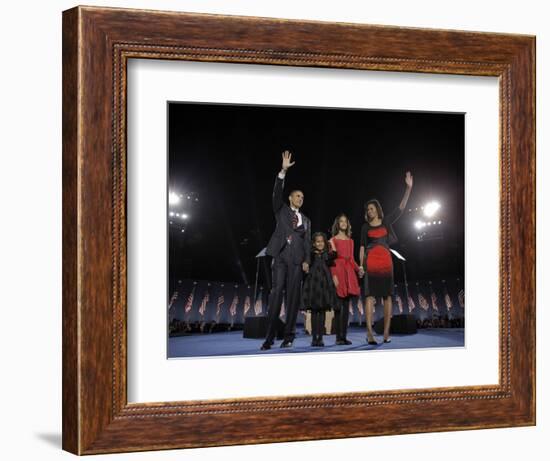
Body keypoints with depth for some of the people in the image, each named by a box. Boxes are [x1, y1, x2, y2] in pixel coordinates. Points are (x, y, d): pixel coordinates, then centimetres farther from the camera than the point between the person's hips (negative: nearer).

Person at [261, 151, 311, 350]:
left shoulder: (306, 220, 23)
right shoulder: (281, 210, 16)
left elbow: (307, 241, 15)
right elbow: (277, 192, 0)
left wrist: (306, 260, -1)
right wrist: (283, 171, -11)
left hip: (296, 259, 3)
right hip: (280, 255, -3)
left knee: (293, 295, -4)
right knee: (276, 292, -11)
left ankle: (289, 336, -4)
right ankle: (269, 337, -15)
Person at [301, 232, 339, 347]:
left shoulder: (327, 255, 9)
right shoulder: (311, 254, 4)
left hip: (325, 284, 2)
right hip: (313, 284, -2)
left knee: (322, 311, 2)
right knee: (314, 311, 0)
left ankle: (320, 337, 5)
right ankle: (314, 337, 3)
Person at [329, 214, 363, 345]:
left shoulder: (350, 241, 19)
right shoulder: (333, 240, 3)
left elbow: (351, 259, 17)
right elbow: (331, 259, -4)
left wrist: (358, 269, -1)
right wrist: (334, 275, -15)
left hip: (349, 272, 5)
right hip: (338, 271, -5)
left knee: (346, 306, 2)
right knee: (338, 306, -8)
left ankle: (344, 336, 3)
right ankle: (338, 337, -8)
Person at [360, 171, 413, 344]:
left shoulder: (387, 222, 12)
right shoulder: (365, 227, 12)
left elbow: (401, 207, 6)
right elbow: (362, 247, 10)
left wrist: (408, 188, -3)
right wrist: (361, 265, -1)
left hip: (386, 261, 1)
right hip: (371, 262, -1)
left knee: (387, 296, -2)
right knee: (370, 295, -11)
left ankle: (386, 332, -2)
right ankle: (370, 332, -19)